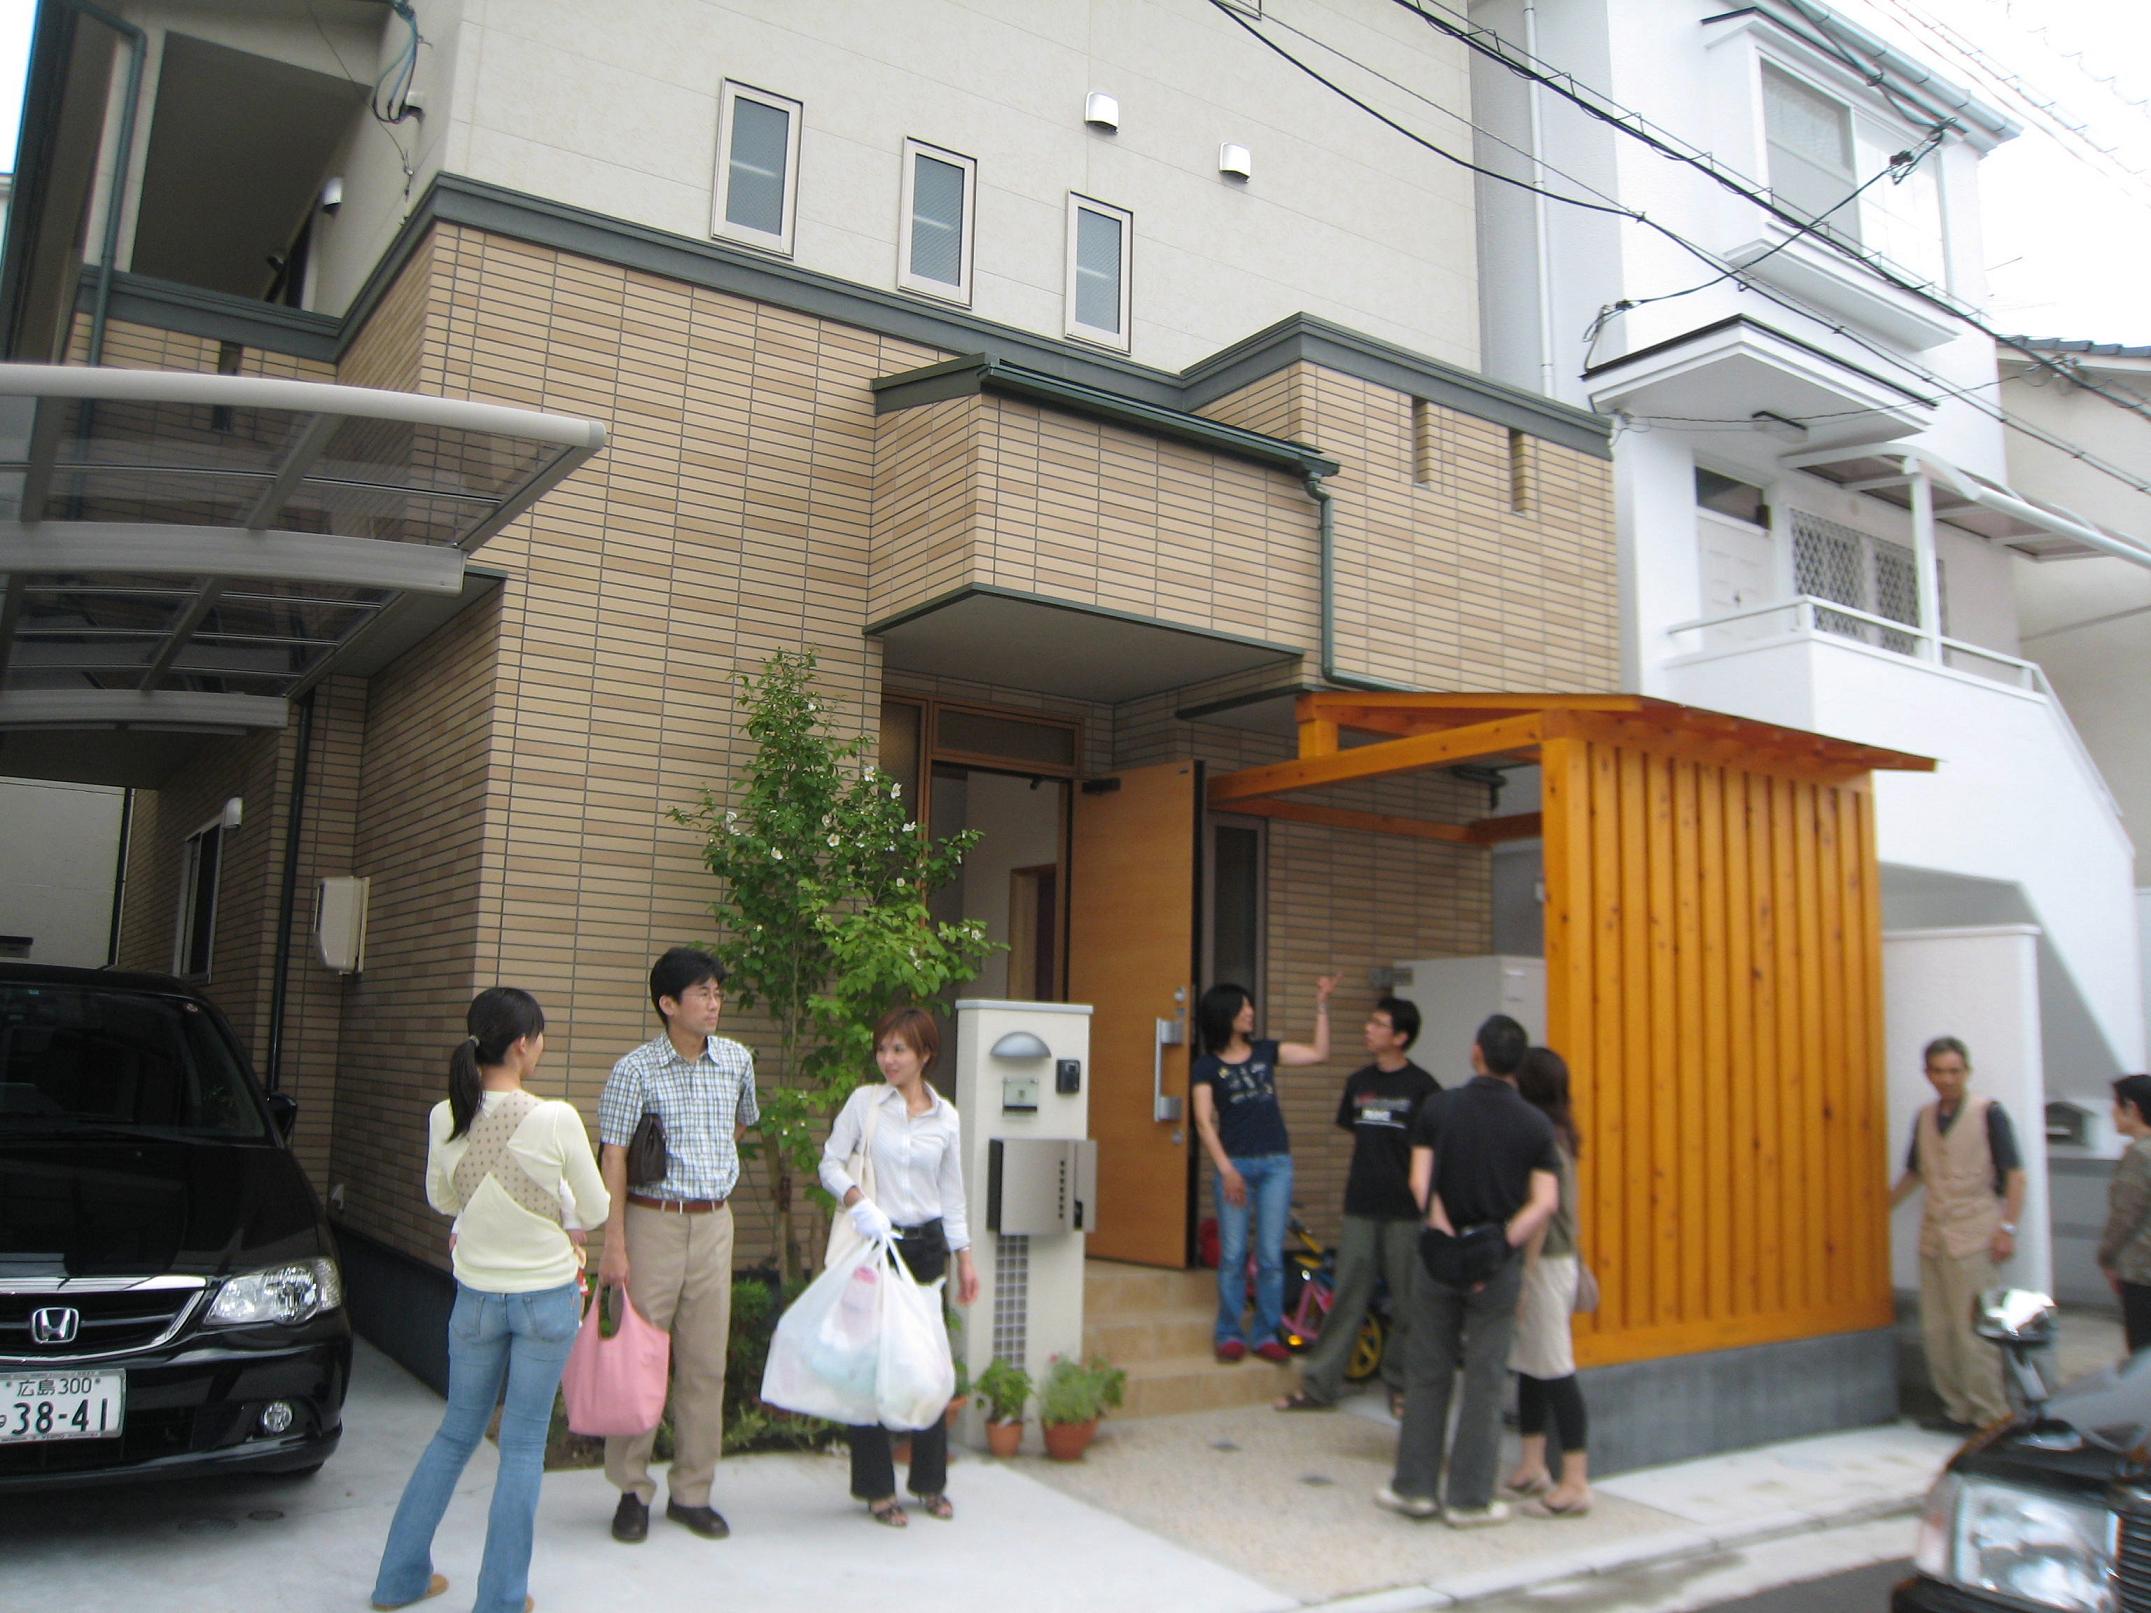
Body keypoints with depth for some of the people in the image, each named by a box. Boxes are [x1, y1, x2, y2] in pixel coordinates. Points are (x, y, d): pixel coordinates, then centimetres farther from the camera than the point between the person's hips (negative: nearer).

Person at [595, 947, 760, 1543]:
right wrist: (614, 1246, -15)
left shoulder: (737, 1061, 5)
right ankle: (632, 1491, 17)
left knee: (707, 1364, 7)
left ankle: (692, 1491, 19)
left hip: (714, 1223, 4)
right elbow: (614, 1160, -10)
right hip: (652, 1221, -4)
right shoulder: (635, 1070, -8)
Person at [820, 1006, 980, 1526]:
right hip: (874, 1242, -2)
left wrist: (965, 1257, 11)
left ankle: (929, 1482, 20)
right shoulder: (864, 1101, -1)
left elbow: (951, 1192, 12)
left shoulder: (946, 1117, 5)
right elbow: (830, 1163, 0)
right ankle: (877, 1488, 13)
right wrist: (855, 1198, -19)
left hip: (926, 1245, 2)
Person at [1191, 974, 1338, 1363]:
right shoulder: (1207, 1066, 1)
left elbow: (1319, 1053, 12)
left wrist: (1321, 1005, 7)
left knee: (1271, 1256, 4)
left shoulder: (1266, 1052, 11)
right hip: (1235, 1164, -3)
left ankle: (1267, 1334, 13)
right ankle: (1229, 1334, 12)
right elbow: (1204, 1122, -6)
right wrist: (1226, 1170, -15)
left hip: (1276, 1163, 3)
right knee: (1233, 1256, 0)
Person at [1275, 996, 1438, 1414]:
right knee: (1346, 1297, 6)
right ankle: (1319, 1386, 11)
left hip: (1405, 1211, -4)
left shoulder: (1422, 1087, -5)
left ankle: (1400, 1386, 20)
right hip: (1360, 1207, 4)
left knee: (1407, 1302, 5)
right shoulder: (1358, 1082, 10)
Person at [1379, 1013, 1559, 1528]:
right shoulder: (1535, 1124, -4)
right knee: (1484, 1381, 7)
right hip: (1498, 1266, 0)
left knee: (1427, 1374, 11)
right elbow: (1545, 1202, -12)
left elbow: (1421, 1184, -8)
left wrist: (1449, 1236, -7)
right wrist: (1504, 1243, -9)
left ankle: (1415, 1486, 18)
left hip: (1441, 1254, 1)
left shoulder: (1439, 1108, -3)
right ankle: (1470, 1499, 12)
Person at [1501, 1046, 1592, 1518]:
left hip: (1545, 1264, -9)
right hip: (1545, 1261, 9)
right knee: (1529, 1366, 15)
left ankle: (1575, 1484, 4)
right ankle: (1532, 1467, 24)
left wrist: (1523, 1278, -17)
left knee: (1554, 1370, -3)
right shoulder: (1555, 1133, 9)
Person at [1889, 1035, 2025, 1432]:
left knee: (1972, 1329, -5)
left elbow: (2015, 1174, -7)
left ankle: (1990, 1414, 6)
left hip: (1972, 1238, -6)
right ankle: (1958, 1408, 20)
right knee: (1937, 1330, 9)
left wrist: (2007, 1228, -14)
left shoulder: (1987, 1112, -4)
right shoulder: (1925, 1117, 11)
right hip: (1932, 1237, 6)